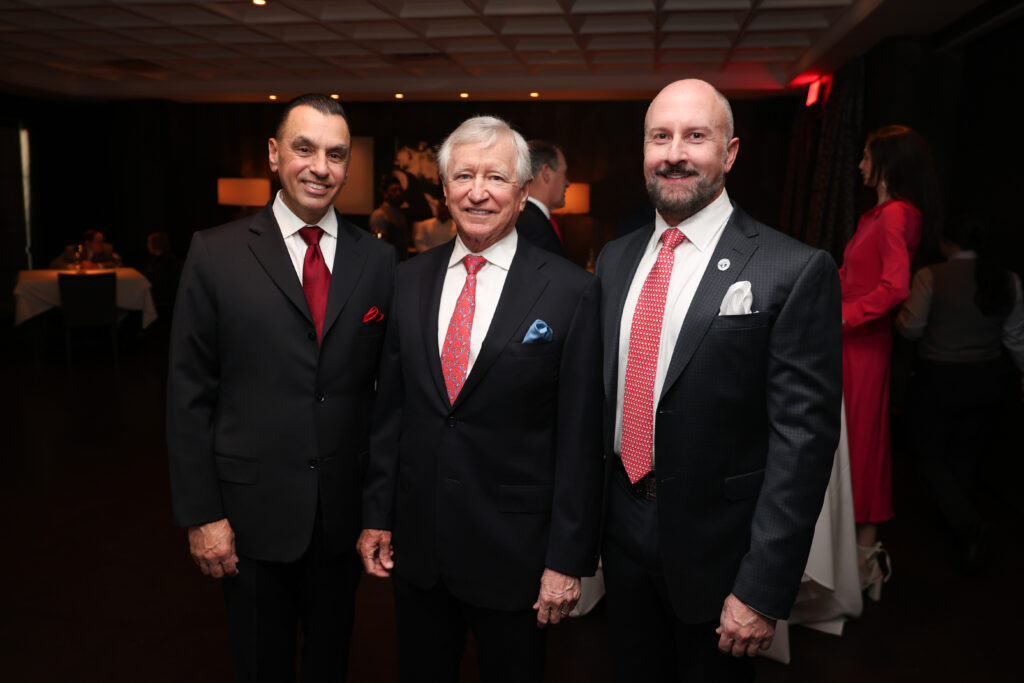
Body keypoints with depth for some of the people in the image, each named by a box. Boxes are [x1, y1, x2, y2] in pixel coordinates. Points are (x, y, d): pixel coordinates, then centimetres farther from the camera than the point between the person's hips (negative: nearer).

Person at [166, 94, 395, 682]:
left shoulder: (378, 259, -1)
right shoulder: (216, 254, -6)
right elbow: (190, 394, -5)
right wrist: (201, 514, -7)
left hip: (345, 511, 2)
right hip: (252, 508, -1)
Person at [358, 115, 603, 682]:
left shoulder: (570, 291, -11)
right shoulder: (409, 280, 2)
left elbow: (579, 437, -10)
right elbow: (390, 407, 6)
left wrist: (568, 558, -9)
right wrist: (376, 515, 5)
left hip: (514, 550, -3)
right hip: (416, 543, 4)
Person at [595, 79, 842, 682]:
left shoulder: (796, 271, -15)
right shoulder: (615, 260, 4)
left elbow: (803, 438, -16)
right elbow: (600, 392, 8)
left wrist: (763, 591, -17)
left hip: (716, 543, -5)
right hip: (623, 529, 5)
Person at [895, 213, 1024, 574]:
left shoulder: (931, 277, -13)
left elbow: (910, 328, -12)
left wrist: (902, 311, 9)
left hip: (938, 379, -4)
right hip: (985, 381, 4)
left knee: (930, 456, 7)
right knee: (965, 456, 16)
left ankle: (967, 524, -11)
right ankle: (958, 525, 29)